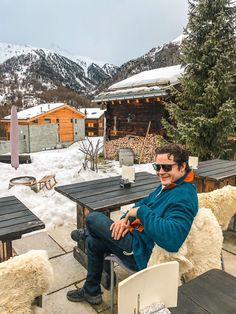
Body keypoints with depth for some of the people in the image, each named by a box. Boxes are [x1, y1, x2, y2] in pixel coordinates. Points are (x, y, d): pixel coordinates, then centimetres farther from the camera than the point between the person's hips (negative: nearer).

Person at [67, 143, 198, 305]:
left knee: (93, 218, -4)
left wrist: (141, 212, -31)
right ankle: (91, 292, 42)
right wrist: (126, 219, -5)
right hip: (138, 237, 10)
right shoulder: (168, 185, 4)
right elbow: (144, 203, 15)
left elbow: (172, 238, -42)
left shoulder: (184, 198, -28)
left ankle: (84, 236, 35)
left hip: (143, 253, -10)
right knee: (93, 242, 23)